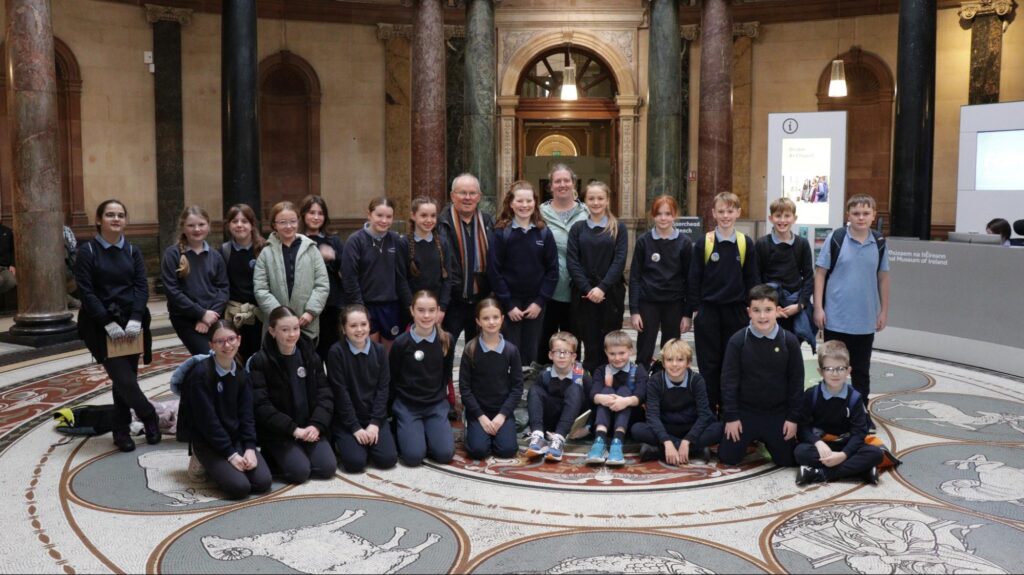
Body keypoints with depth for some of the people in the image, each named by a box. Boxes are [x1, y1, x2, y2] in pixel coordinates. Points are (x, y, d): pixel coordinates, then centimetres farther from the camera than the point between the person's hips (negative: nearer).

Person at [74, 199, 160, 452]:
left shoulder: (132, 251, 7)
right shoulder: (87, 251, -3)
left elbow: (142, 286, 1)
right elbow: (86, 291, -9)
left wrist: (135, 319, -14)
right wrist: (108, 323, -16)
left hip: (130, 322, 3)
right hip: (101, 325, -3)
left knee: (126, 378, 7)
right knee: (123, 378, -11)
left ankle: (121, 430, 20)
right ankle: (150, 416, 9)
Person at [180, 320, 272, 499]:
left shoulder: (241, 374, 3)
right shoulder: (200, 373, -17)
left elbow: (247, 415, 1)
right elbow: (207, 419, -18)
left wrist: (250, 448, -14)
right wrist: (231, 454, -18)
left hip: (236, 437, 6)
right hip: (207, 441, -6)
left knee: (263, 482, -14)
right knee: (239, 487, -23)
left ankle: (217, 466, 13)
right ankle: (204, 465, 6)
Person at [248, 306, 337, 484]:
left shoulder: (311, 355, 5)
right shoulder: (260, 361, -9)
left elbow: (325, 395, 2)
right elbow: (262, 405, -15)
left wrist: (316, 425, -15)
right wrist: (294, 429, -21)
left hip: (309, 428, 4)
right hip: (277, 432, -4)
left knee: (327, 468, -14)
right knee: (300, 471, -22)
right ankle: (272, 455, 9)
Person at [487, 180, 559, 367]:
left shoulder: (544, 233, 3)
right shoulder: (500, 233, -5)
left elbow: (552, 270, 2)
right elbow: (494, 271, -8)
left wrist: (540, 302, -6)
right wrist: (508, 305, -11)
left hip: (535, 304, 3)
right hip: (508, 304, -2)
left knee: (530, 354, 8)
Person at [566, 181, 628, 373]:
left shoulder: (618, 228, 5)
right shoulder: (577, 228, 8)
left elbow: (620, 261, -4)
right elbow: (572, 261, 0)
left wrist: (602, 287, -15)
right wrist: (588, 289, -12)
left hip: (611, 293, -1)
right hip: (584, 294, 1)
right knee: (590, 343, 2)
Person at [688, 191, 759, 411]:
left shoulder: (746, 244, 3)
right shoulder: (703, 243, -2)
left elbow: (751, 279, 7)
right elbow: (694, 278, 1)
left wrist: (750, 308, 4)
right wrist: (694, 308, -3)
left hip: (736, 310, 2)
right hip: (708, 310, -1)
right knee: (709, 362, 4)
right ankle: (709, 410, 12)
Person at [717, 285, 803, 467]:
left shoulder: (789, 341, -10)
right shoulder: (737, 340, -12)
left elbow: (797, 381, -3)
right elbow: (729, 380, -8)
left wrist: (793, 417, -3)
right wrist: (730, 416, -9)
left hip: (777, 413, 1)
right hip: (745, 411, -1)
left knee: (786, 460, 3)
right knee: (727, 458, -2)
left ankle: (765, 439, 34)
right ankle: (752, 439, 29)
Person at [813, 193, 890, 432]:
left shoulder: (879, 243, 1)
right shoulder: (836, 239, -7)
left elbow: (883, 278, 8)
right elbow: (820, 273, -5)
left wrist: (884, 311, 8)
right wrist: (818, 307, -9)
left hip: (866, 321, 2)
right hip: (835, 319, -2)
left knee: (861, 370, 13)